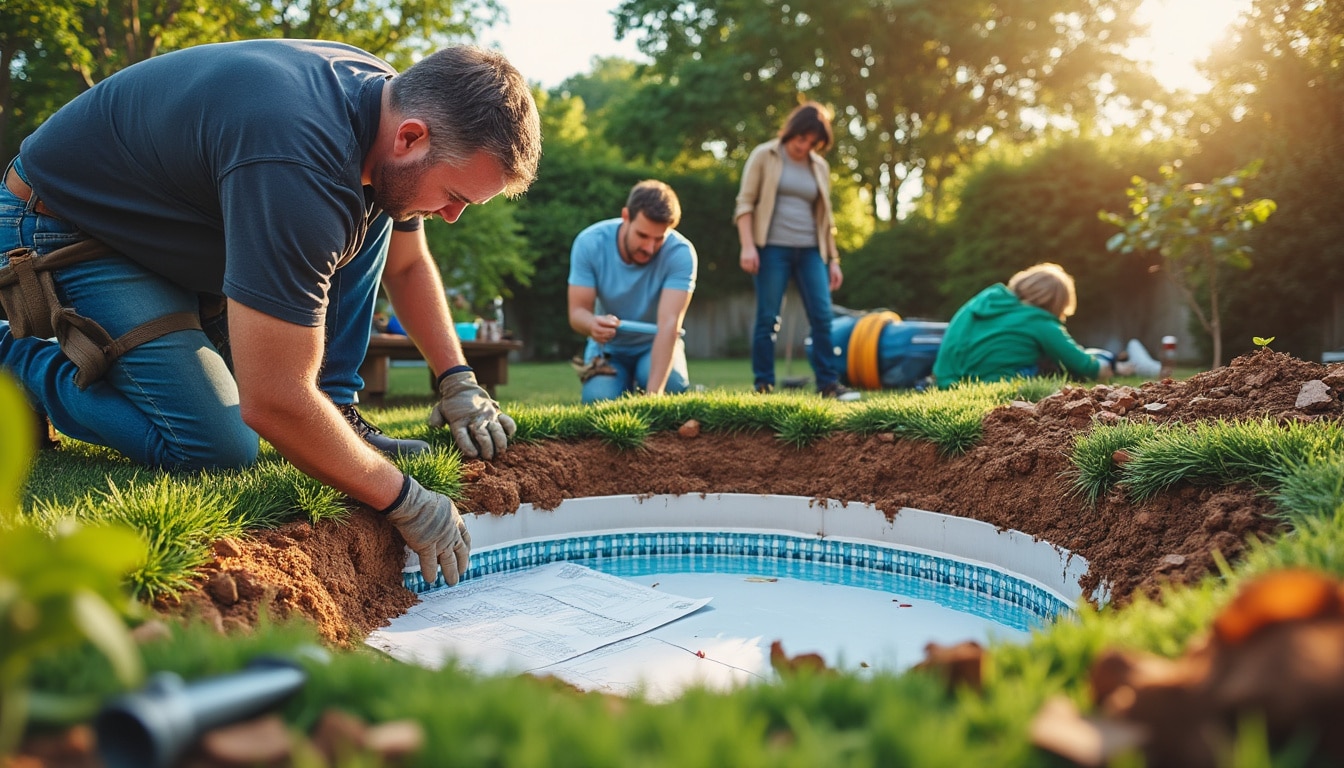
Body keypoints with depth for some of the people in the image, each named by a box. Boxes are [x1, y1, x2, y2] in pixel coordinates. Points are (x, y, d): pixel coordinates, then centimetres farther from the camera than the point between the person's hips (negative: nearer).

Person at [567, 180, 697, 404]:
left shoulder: (681, 253, -26)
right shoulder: (589, 243, -20)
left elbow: (669, 323, -34)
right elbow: (577, 311, -19)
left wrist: (653, 392, -46)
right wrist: (593, 324, -46)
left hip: (655, 344, -1)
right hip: (608, 346, 1)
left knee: (671, 385, -32)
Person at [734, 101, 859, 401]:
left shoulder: (819, 167, 15)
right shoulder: (764, 156, 3)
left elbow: (825, 216, 18)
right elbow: (745, 202, -2)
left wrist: (833, 259, 13)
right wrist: (747, 246, -13)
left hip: (810, 251, 4)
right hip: (772, 248, -4)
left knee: (822, 316, -3)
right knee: (767, 318, -3)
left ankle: (828, 382, 3)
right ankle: (763, 385, 3)